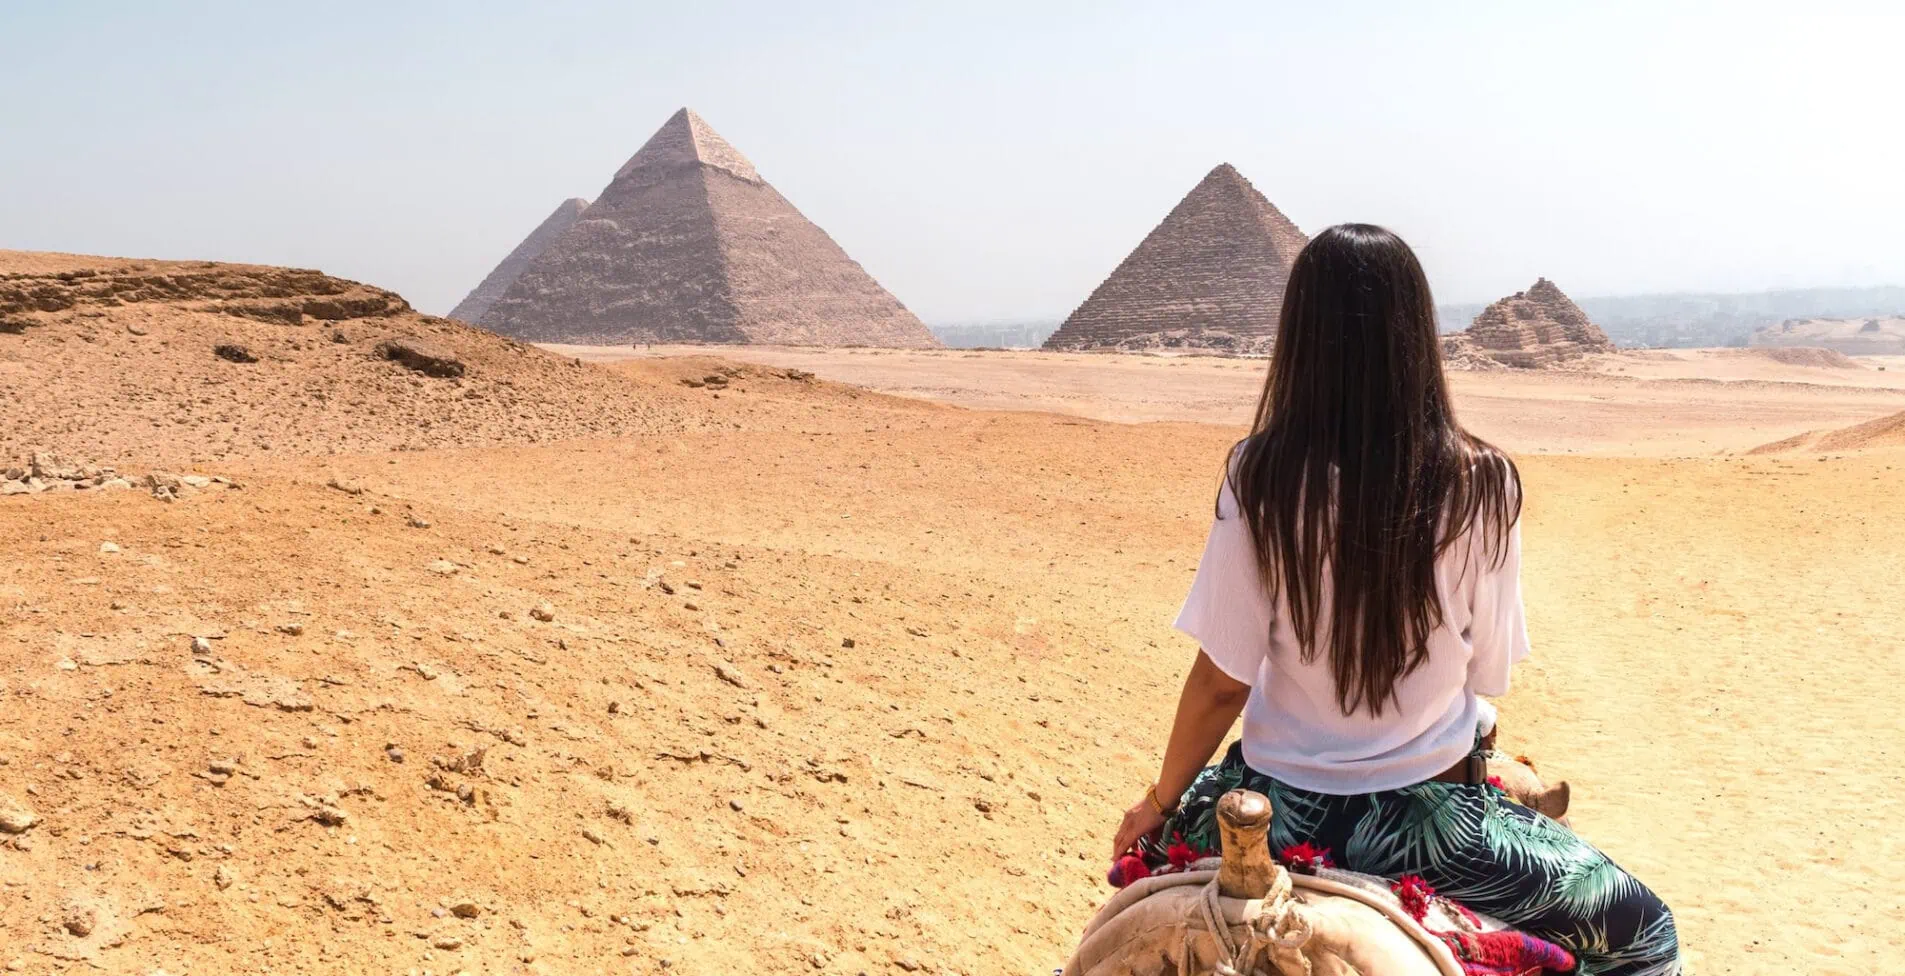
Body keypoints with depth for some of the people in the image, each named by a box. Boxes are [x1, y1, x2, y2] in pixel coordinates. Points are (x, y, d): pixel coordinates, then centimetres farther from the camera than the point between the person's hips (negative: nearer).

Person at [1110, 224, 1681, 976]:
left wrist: (1158, 804, 5)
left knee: (1145, 847, 34)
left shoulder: (1259, 477, -15)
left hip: (1280, 812, 1)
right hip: (1424, 821, -1)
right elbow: (1489, 674, -3)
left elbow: (1223, 680, -10)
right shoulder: (1479, 483, -14)